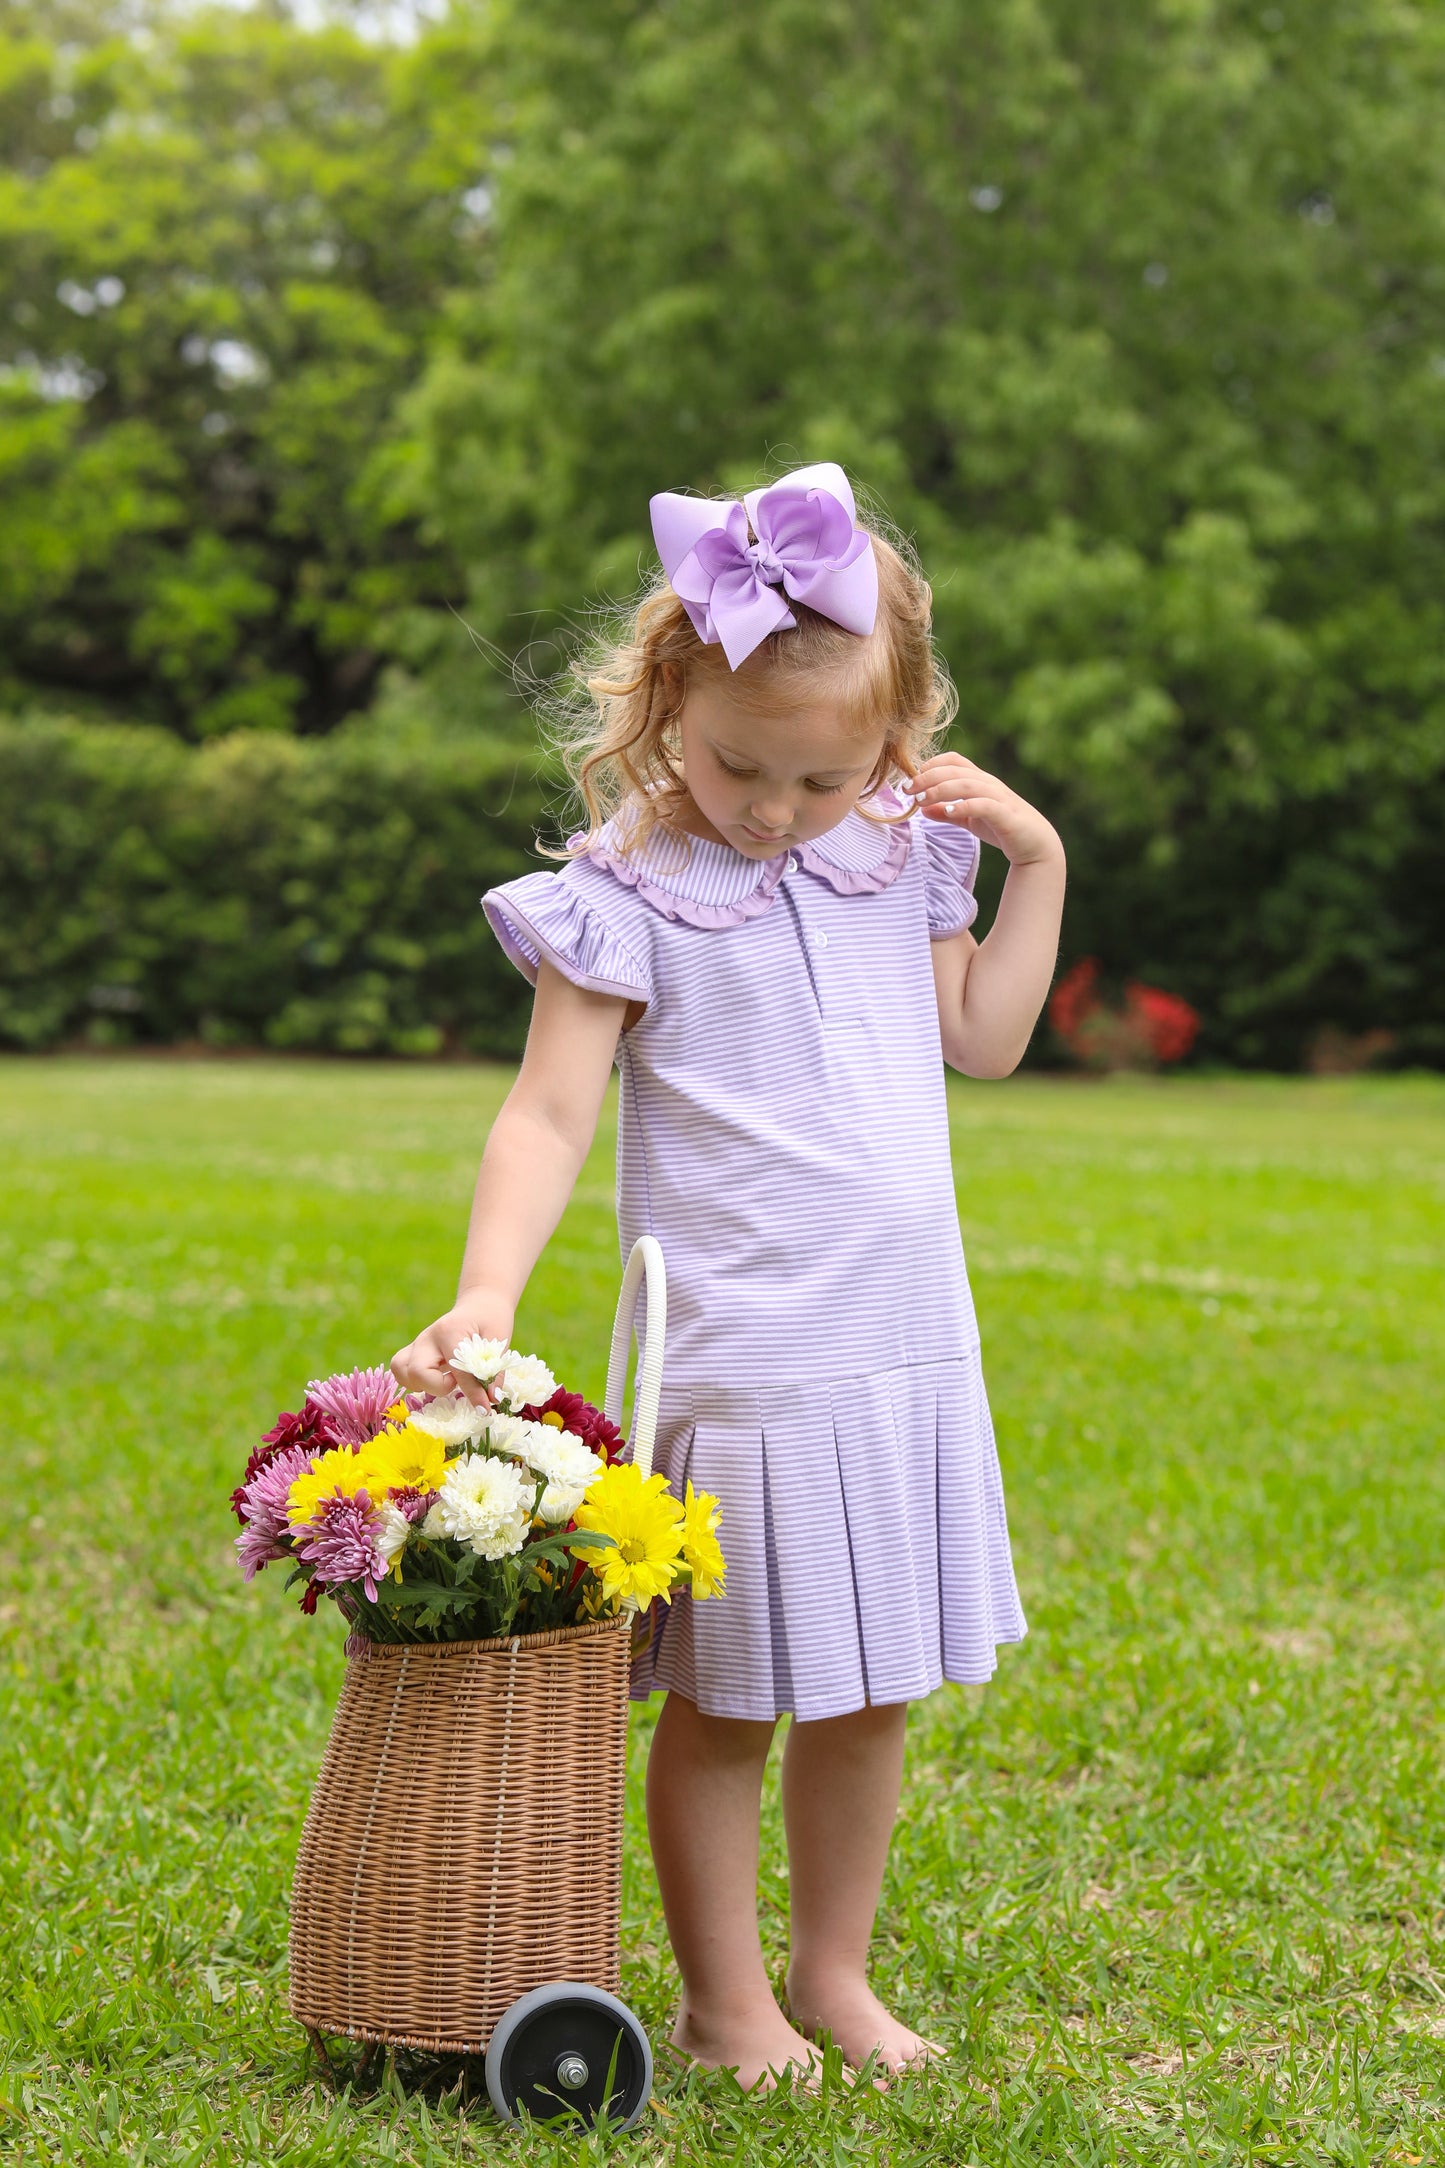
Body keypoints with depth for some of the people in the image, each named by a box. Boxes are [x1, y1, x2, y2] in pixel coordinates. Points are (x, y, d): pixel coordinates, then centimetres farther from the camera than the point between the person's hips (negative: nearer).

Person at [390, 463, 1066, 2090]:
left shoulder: (900, 856, 7)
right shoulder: (629, 890, -10)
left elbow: (983, 1040, 17)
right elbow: (550, 1111, -14)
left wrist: (1037, 861, 8)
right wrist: (485, 1296, -26)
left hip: (908, 1346, 5)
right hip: (737, 1361, -5)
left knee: (870, 1691, 14)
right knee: (726, 1701, 5)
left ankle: (834, 1969, 31)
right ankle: (723, 1999, 21)